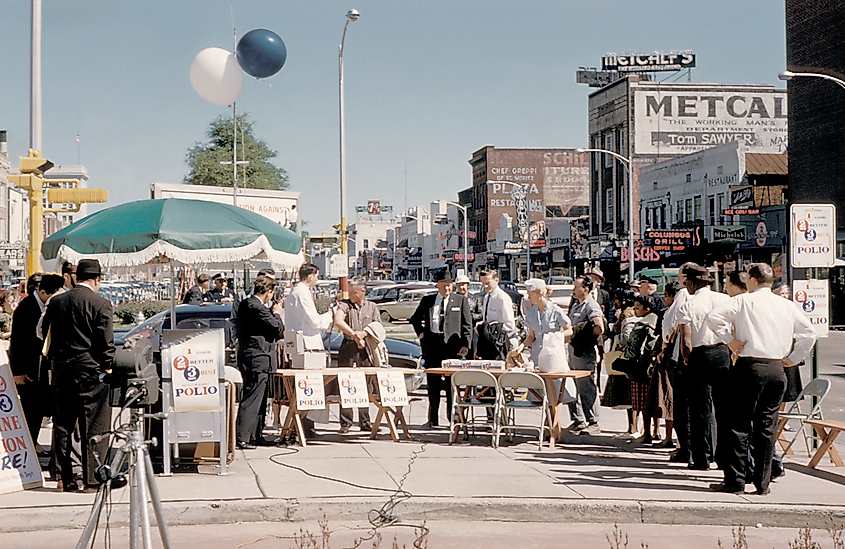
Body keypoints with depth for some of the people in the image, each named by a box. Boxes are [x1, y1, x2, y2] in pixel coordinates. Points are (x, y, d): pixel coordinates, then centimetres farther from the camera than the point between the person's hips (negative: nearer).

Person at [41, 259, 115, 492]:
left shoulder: (56, 302, 7)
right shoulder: (101, 304, -9)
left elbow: (47, 336, 13)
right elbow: (106, 342, -9)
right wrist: (108, 368, 0)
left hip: (60, 370, 5)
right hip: (90, 370, -5)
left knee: (62, 426, 12)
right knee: (93, 427, 0)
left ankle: (65, 479, 16)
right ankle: (92, 479, 0)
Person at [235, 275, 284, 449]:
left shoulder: (245, 304, 12)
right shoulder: (258, 308, -19)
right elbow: (278, 329, -14)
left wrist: (272, 313, 15)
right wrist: (276, 313, 2)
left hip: (248, 355, 10)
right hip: (258, 358, -10)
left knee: (259, 400, 16)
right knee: (251, 399, -7)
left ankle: (256, 436, 22)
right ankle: (242, 438, -6)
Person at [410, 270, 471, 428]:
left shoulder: (461, 300, 6)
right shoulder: (427, 300, 11)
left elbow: (467, 325, 3)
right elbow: (415, 319, 25)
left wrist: (465, 344, -8)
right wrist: (420, 332, 9)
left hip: (452, 345, -2)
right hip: (432, 344, 3)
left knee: (452, 383, -1)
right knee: (432, 383, 6)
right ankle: (433, 419, 12)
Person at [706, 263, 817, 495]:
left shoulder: (743, 301, -2)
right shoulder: (787, 306, 10)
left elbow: (713, 317, -12)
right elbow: (809, 332, 11)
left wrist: (730, 340, -4)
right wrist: (793, 358, 14)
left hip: (749, 366, -4)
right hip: (776, 369, 4)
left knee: (739, 424, 1)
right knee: (767, 426, 8)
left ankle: (735, 479, 0)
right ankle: (763, 482, 9)